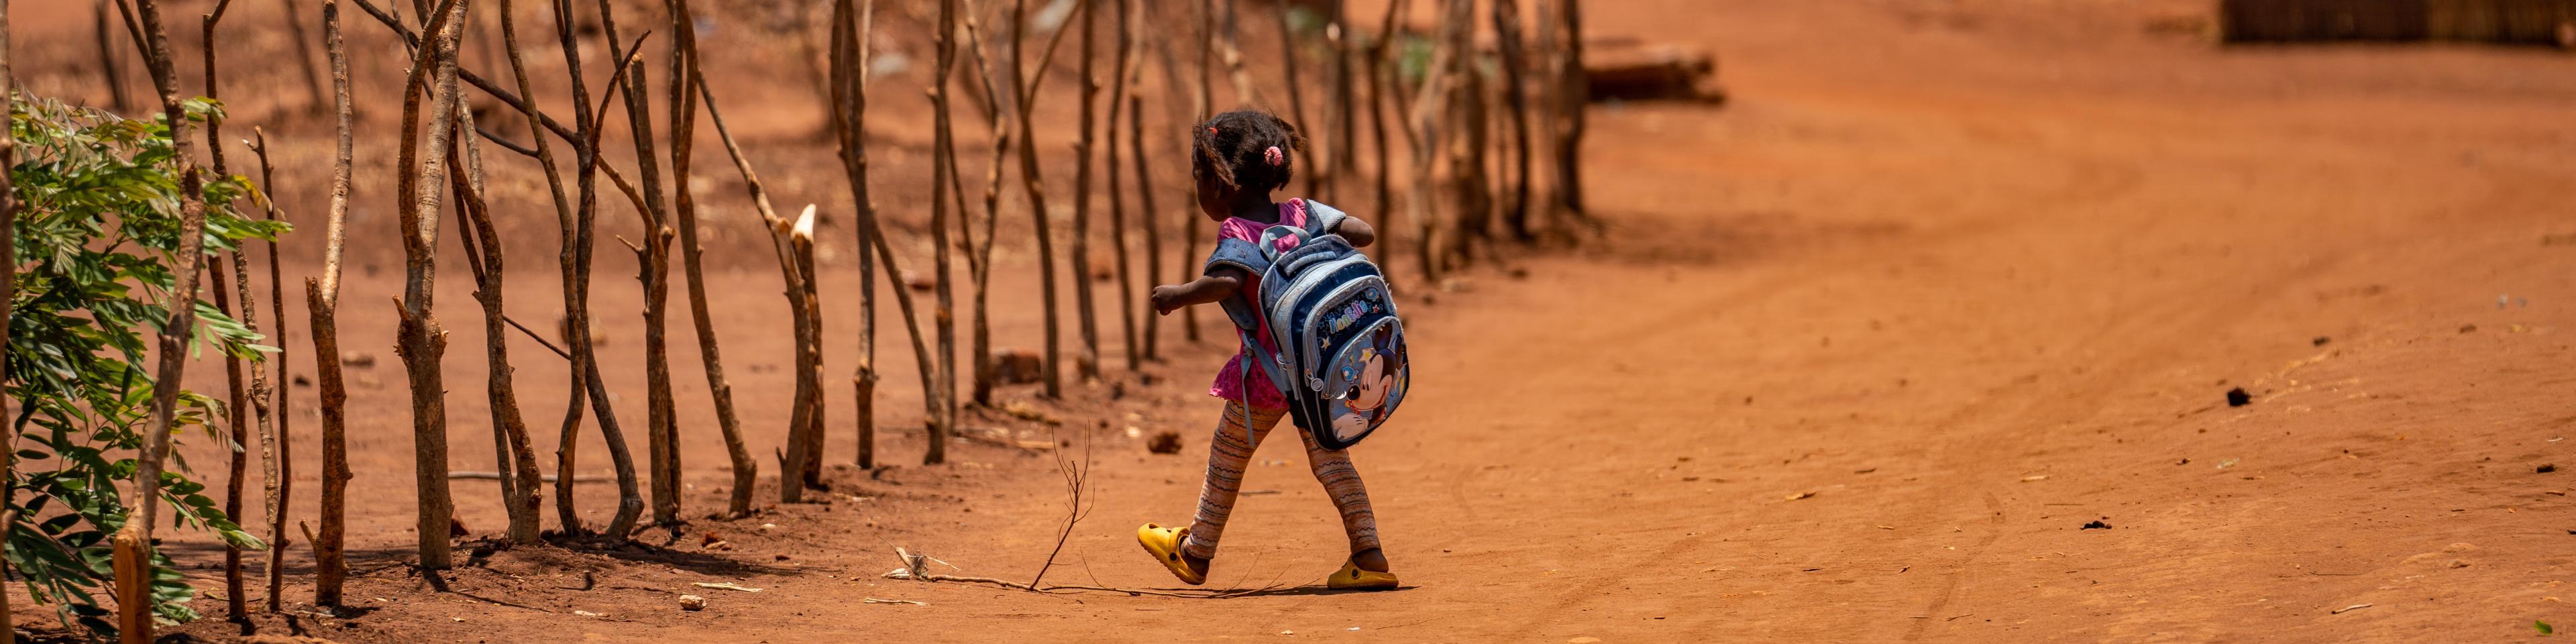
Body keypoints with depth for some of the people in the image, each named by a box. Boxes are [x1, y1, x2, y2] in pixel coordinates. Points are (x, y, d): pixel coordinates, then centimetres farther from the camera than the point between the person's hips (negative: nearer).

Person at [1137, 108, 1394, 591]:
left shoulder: (1234, 232, -15)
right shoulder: (1300, 214, 2)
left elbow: (1226, 281, -35)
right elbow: (1363, 233, -1)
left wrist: (1179, 294, -21)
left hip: (1267, 374, -5)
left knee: (1226, 459, 13)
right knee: (1330, 457, 11)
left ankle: (1196, 553, 28)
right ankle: (1370, 555, 2)